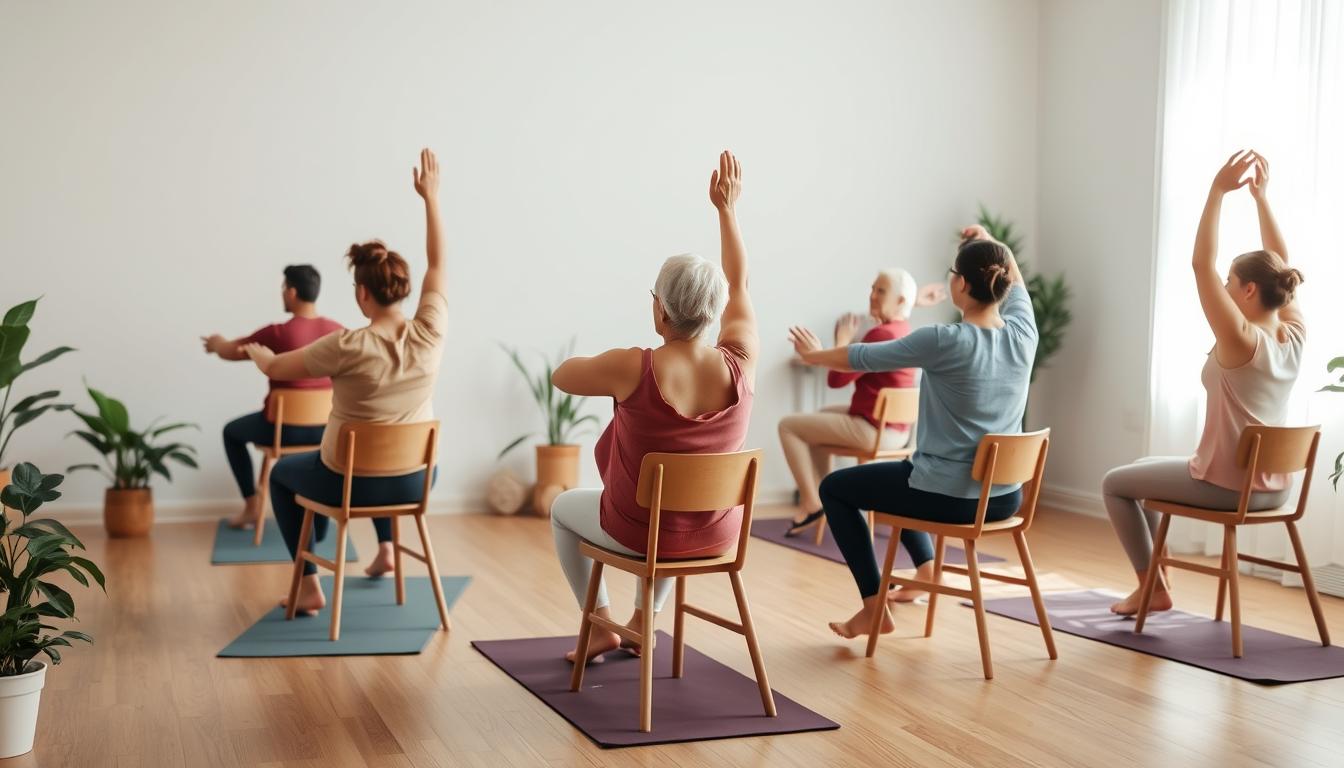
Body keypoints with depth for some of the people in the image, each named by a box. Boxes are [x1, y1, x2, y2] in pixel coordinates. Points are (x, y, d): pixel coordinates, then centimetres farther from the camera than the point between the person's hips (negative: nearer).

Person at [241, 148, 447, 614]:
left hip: (352, 483, -4)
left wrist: (252, 350, 15)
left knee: (283, 472, 29)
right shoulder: (429, 336, -15)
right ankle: (385, 549, 39)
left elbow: (275, 368, -8)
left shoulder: (347, 348, -24)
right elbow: (438, 263, 0)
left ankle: (309, 586, 19)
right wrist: (430, 197, 6)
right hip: (415, 480, 4)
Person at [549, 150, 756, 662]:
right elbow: (739, 286, 1)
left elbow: (562, 376, -6)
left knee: (564, 508, 29)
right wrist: (727, 209, 9)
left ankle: (602, 625, 30)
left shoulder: (634, 369, -27)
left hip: (641, 534, -3)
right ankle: (645, 620, 42)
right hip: (715, 535, 4)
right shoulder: (741, 367, -17)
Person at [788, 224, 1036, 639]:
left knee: (834, 488, 18)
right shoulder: (1024, 333, -5)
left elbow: (862, 358, -6)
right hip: (1005, 496, 7)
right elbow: (1016, 283, 21)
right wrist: (992, 244, 10)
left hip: (949, 496, -7)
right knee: (907, 472, 36)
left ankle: (875, 606, 17)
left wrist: (813, 354, 11)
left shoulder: (945, 340, -22)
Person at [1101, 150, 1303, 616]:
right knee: (1147, 470, 28)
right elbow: (1278, 267, 7)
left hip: (1226, 486, -8)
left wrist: (1218, 191, -25)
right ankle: (1154, 581, 30)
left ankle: (1152, 587, 14)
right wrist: (1261, 195, 5)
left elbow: (1202, 265, -26)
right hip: (1272, 488, 8)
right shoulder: (1294, 337, -3)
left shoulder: (1242, 342, -23)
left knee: (1115, 484, 12)